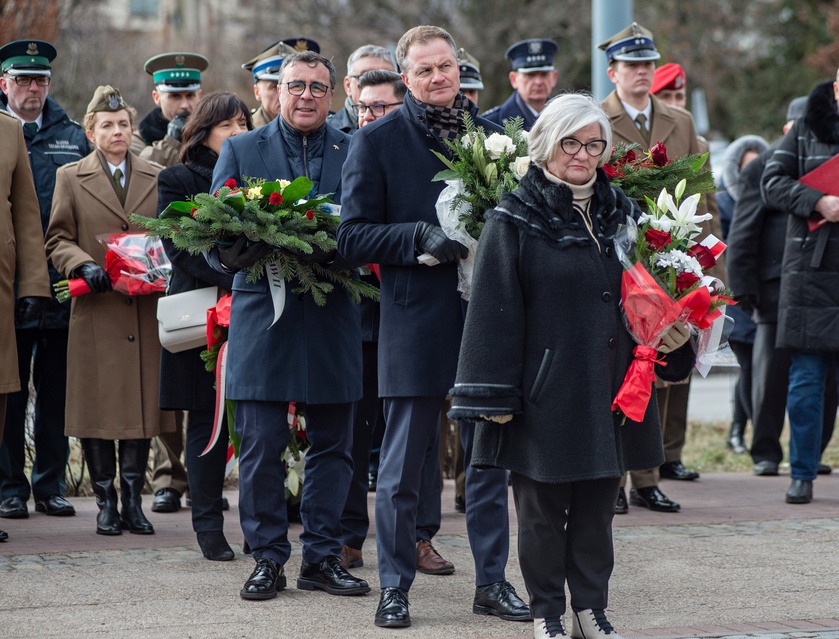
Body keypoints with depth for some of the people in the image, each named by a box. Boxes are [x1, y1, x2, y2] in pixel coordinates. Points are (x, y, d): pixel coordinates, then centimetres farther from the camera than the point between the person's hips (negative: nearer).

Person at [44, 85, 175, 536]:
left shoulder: (157, 178, 14)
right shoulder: (71, 178, 8)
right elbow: (57, 239, 5)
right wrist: (84, 266, -14)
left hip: (146, 310, 2)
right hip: (95, 311, -2)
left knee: (142, 404, 1)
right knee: (96, 408, -1)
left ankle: (133, 500, 8)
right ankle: (105, 502, 7)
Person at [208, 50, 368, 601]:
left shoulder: (356, 153, 9)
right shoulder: (240, 151, 9)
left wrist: (337, 250, -17)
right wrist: (234, 254, -18)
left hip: (333, 321, 1)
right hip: (263, 315, -1)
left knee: (333, 445, 5)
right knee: (261, 446, -1)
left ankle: (323, 557, 15)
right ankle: (268, 559, 8)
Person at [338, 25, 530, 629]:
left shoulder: (492, 133, 8)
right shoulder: (377, 140, -2)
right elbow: (353, 236, -5)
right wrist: (422, 236, -19)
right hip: (415, 323, -3)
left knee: (491, 457, 9)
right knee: (404, 464, 3)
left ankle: (492, 580, 19)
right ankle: (395, 587, 13)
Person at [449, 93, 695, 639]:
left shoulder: (621, 213, 10)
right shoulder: (516, 220, -5)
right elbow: (495, 310, -7)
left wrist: (671, 336, 0)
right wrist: (494, 395, -11)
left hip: (608, 388, 4)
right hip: (547, 389, -4)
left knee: (597, 508, 10)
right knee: (543, 509, 4)